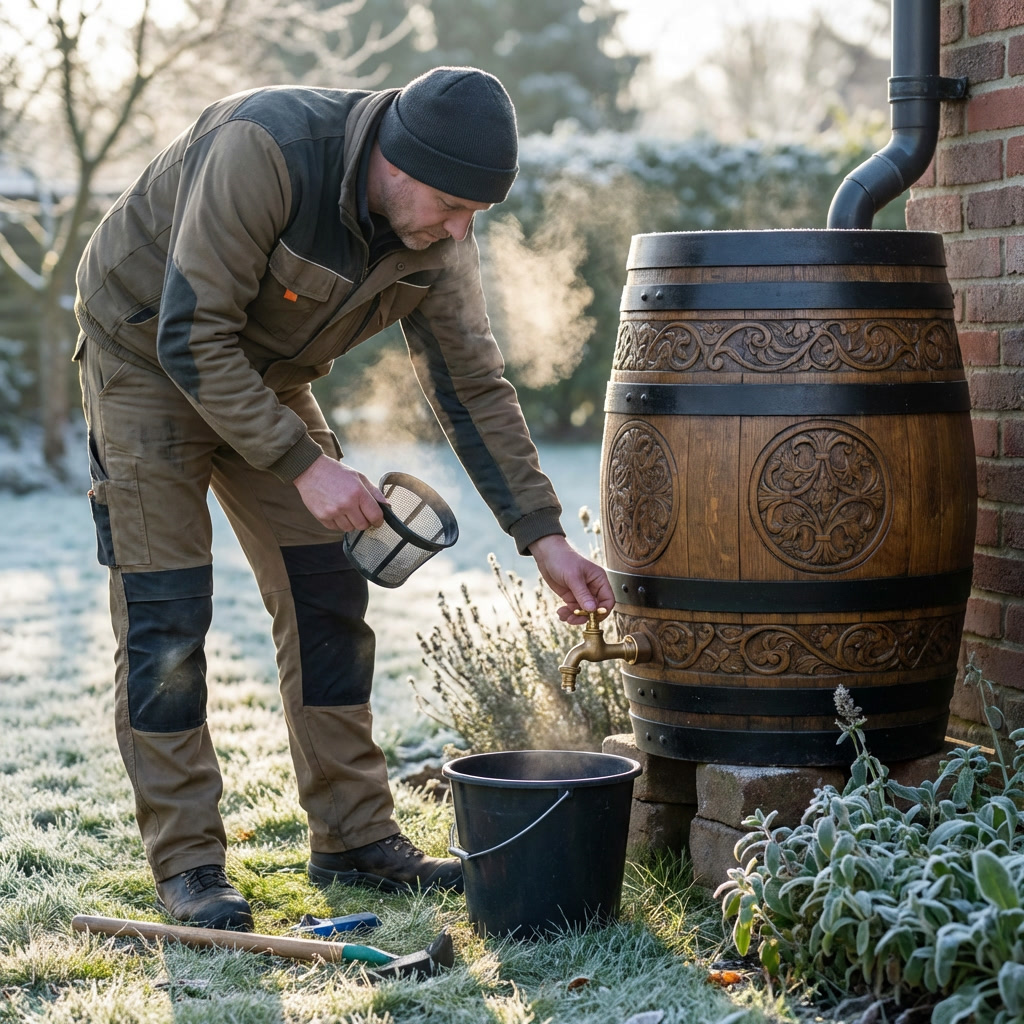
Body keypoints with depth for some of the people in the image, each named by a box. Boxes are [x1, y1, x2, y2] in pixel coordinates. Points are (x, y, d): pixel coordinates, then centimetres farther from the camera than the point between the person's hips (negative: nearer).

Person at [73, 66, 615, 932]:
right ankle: (187, 862, -1)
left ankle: (355, 837, 11)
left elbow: (474, 387, -7)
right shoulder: (261, 152, -35)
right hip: (148, 359, -6)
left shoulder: (436, 237, -15)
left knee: (327, 595, 2)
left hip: (264, 378, 6)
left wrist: (544, 537, -12)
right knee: (164, 613, -9)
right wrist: (304, 464, -35)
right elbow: (190, 339, -33)